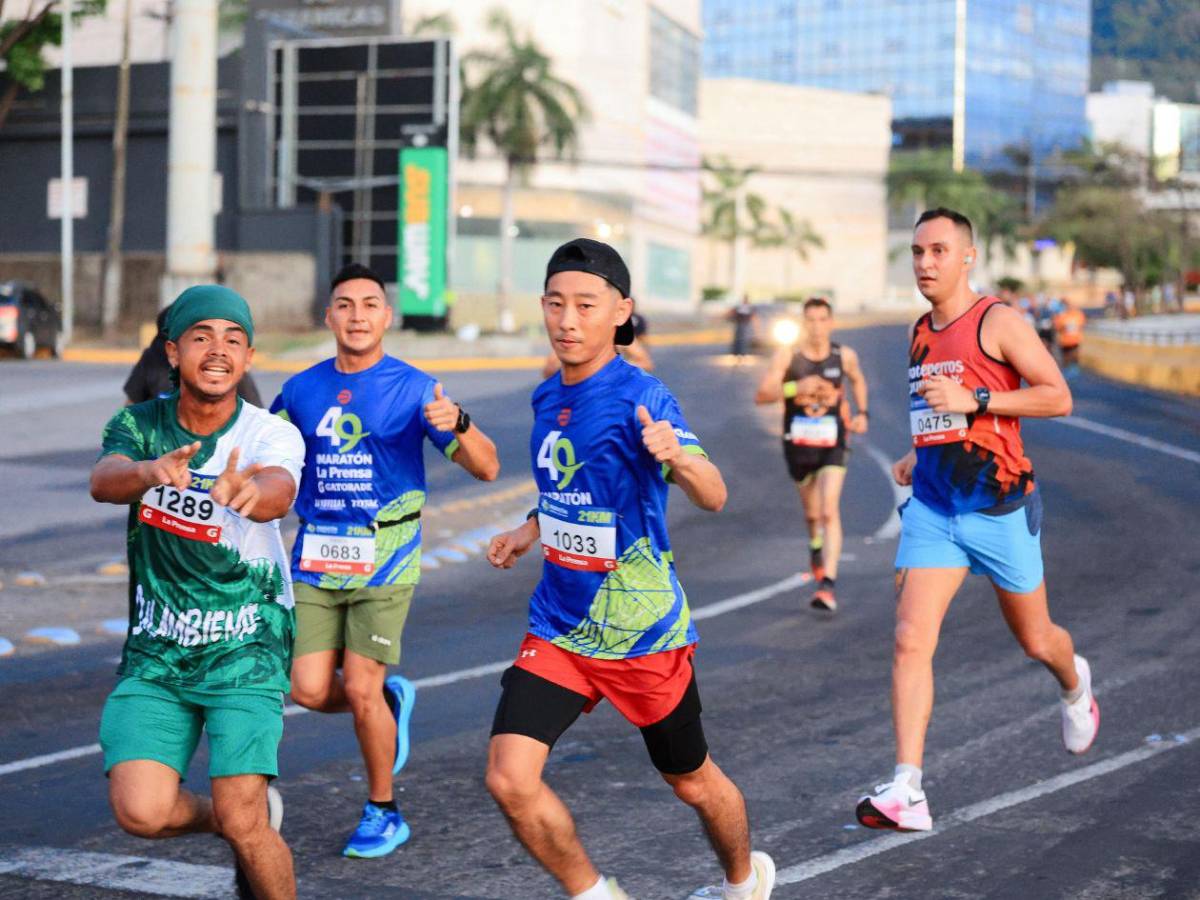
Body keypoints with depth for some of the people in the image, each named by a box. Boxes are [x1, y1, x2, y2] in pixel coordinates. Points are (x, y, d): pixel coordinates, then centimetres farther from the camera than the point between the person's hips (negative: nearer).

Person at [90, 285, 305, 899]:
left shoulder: (271, 435, -11)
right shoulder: (139, 426, -3)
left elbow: (278, 493, -34)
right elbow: (102, 481, -24)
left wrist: (249, 493, -60)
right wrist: (149, 470, -48)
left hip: (244, 649, -3)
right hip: (154, 654, 3)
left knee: (242, 823, -15)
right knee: (141, 812, -13)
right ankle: (252, 816, 18)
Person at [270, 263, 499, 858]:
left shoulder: (415, 388, -4)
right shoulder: (302, 390, 6)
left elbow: (486, 468, -9)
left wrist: (458, 425, -29)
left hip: (384, 557, -4)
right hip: (317, 556, 4)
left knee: (360, 689, -6)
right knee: (311, 690, -3)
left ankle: (383, 812, 14)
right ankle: (392, 700, 30)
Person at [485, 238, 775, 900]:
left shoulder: (640, 397, -18)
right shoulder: (547, 398, 3)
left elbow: (713, 497, -32)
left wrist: (676, 455, -51)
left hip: (643, 634, -5)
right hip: (557, 628, 5)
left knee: (692, 782, 14)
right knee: (509, 779, -10)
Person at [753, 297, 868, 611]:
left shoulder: (845, 356, -4)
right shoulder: (787, 356, -9)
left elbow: (857, 379, 20)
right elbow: (761, 395, -15)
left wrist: (862, 413, 8)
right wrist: (796, 388, -29)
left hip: (832, 445, -1)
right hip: (798, 444, 1)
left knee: (830, 511, -17)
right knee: (812, 513, 17)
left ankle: (828, 584, -23)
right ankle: (816, 547, 52)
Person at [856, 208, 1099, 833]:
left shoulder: (998, 322, -9)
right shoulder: (921, 334, 11)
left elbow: (1058, 398, -13)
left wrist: (974, 400, -20)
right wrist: (920, 453, 13)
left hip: (1000, 507, -4)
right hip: (932, 508, 5)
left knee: (1034, 640, 13)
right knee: (910, 640, -13)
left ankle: (1075, 687, 51)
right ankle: (906, 793, -17)